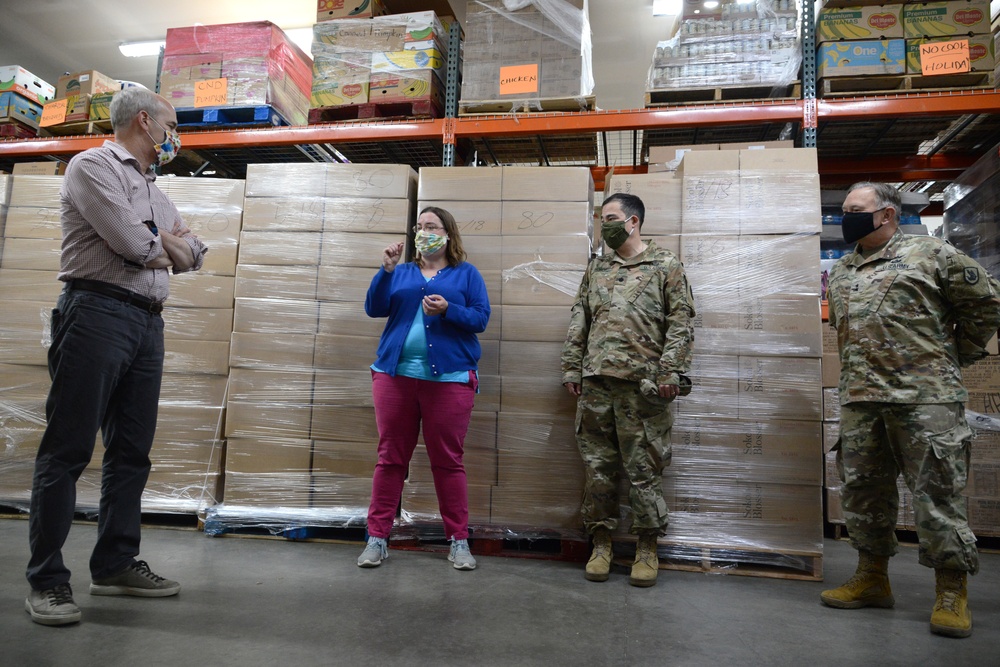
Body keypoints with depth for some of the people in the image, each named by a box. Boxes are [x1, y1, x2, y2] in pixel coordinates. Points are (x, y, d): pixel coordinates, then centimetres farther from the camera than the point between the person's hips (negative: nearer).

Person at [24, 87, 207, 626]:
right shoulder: (93, 165, 0)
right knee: (68, 449, -4)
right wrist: (164, 243, 6)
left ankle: (115, 564, 18)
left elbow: (192, 255, 19)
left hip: (148, 323, 8)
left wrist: (162, 241, -1)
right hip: (98, 313, -8)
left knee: (132, 450, 8)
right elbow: (130, 242, -15)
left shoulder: (155, 191, 24)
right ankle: (46, 580, 4)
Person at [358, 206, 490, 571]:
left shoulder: (466, 274, 10)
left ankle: (459, 541, 12)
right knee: (390, 457, 5)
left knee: (447, 460, 1)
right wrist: (386, 269, -7)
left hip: (449, 377, -2)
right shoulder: (401, 274, 17)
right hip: (395, 374, 3)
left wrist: (447, 310, -16)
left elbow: (480, 318, 0)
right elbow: (374, 308, 4)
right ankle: (377, 537, 14)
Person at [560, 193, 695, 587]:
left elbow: (681, 323, -2)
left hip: (642, 382, -4)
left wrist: (671, 372, -11)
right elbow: (578, 322, 17)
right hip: (595, 381, 4)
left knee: (644, 468, 2)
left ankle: (647, 548, 18)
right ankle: (601, 543, 20)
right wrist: (571, 368, 10)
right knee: (597, 466, 8)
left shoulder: (666, 266, 4)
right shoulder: (596, 269, 17)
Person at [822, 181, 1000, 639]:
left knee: (938, 493, -1)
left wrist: (954, 356, 7)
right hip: (859, 399, 6)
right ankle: (873, 579, 23)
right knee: (862, 492, 10)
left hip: (925, 397, -6)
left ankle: (952, 593, 12)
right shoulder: (840, 272, 16)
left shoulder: (930, 254, 0)